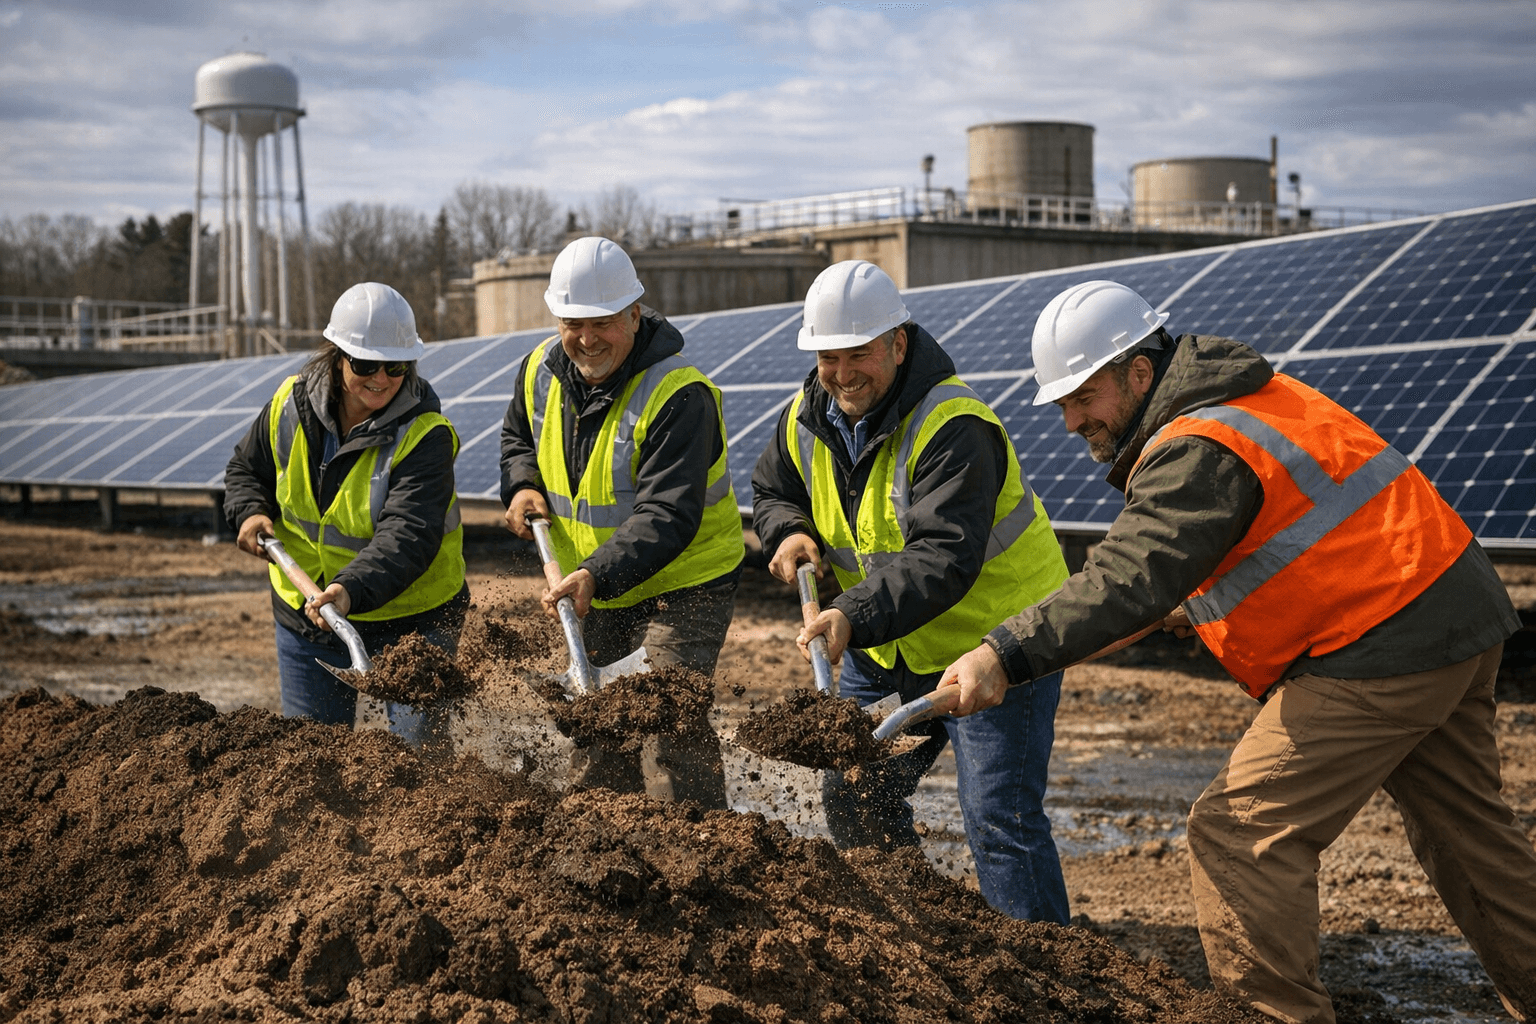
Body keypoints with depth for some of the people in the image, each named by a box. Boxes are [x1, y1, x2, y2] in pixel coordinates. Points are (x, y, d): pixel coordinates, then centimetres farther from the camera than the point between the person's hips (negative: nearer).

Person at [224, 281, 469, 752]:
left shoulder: (425, 434, -21)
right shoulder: (291, 404, -6)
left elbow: (407, 536, -33)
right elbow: (246, 468, 13)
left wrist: (352, 589, -47)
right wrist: (250, 511, -8)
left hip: (409, 619, -4)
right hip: (305, 610, 5)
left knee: (420, 747, -3)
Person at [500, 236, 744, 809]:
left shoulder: (677, 395, -26)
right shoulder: (541, 373, -3)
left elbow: (667, 517, -32)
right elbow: (517, 436, 19)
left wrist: (598, 576, -42)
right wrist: (522, 485, -2)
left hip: (684, 583, -7)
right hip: (596, 589, 7)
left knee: (668, 724, -20)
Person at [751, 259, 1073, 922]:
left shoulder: (953, 429, -28)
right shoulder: (808, 420, -2)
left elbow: (944, 558, -37)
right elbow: (772, 490, 16)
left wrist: (857, 617, -49)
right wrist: (790, 532, -7)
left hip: (995, 639, -8)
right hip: (885, 650, 8)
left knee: (998, 821, -13)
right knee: (852, 796, 16)